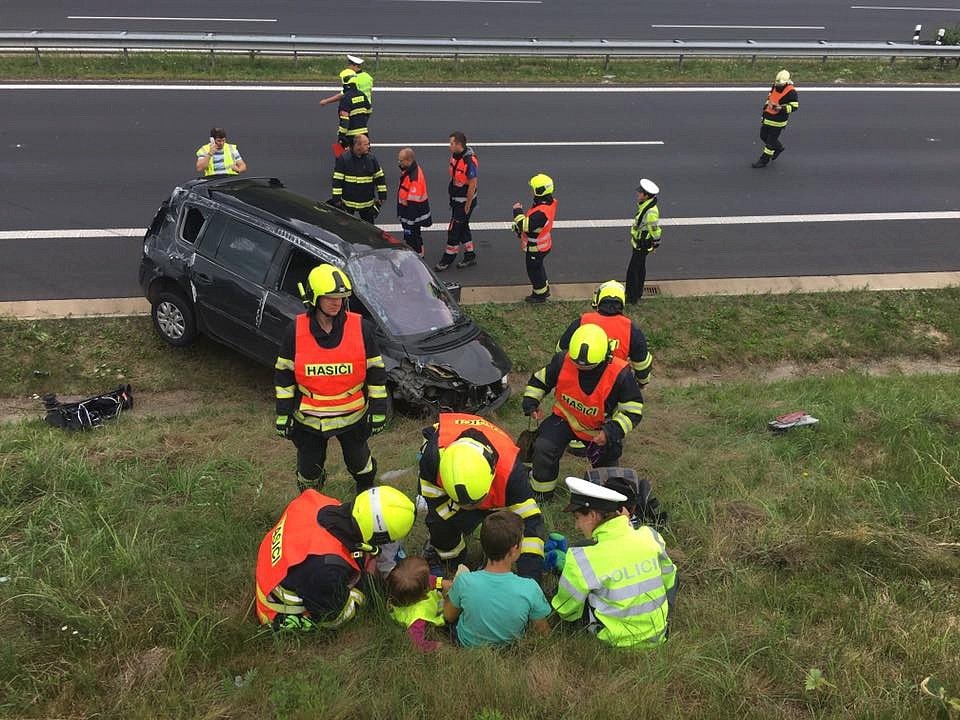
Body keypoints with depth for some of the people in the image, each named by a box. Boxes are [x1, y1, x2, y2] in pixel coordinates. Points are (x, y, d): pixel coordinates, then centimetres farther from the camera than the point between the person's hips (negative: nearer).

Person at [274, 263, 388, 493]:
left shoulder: (362, 328, -14)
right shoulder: (296, 331, -11)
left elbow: (375, 371, -5)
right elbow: (284, 374, -2)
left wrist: (378, 411, -4)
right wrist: (283, 414, -3)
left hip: (352, 416, 0)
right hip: (308, 419, 1)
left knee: (359, 462, 22)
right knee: (309, 467, 18)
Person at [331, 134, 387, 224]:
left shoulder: (372, 158, -3)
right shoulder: (344, 159, -11)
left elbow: (380, 177, 5)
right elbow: (337, 180, -9)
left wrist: (382, 196, 4)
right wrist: (337, 198, -11)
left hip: (367, 203, 2)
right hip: (348, 202, -2)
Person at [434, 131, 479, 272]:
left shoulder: (470, 160, -25)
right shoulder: (455, 155, 2)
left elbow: (472, 184, -21)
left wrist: (467, 206, -17)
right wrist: (452, 199, 16)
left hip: (465, 201, -9)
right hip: (456, 199, 9)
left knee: (453, 230, -1)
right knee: (462, 228, 18)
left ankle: (447, 259, 12)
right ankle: (470, 256, 31)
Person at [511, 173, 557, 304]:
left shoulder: (541, 212, -37)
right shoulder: (550, 202, -5)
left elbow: (525, 225, -35)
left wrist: (518, 211, -24)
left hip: (536, 248, -9)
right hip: (543, 243, 9)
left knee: (534, 270, 12)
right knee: (538, 267, 28)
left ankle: (540, 294, 30)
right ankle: (544, 289, 45)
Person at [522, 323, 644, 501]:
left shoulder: (620, 374, -30)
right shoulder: (563, 361, -24)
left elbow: (632, 410, -21)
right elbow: (540, 379, -2)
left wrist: (612, 432, -32)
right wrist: (531, 403, -12)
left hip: (599, 429, 0)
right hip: (566, 417, 0)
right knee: (543, 449, -22)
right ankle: (540, 495, 3)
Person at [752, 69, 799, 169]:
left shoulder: (791, 92, -21)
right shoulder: (775, 86, 0)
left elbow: (794, 106, -19)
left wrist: (781, 108, -30)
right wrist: (766, 106, 16)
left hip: (778, 120, -8)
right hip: (767, 116, 8)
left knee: (771, 141, 0)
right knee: (764, 136, 20)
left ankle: (764, 160, 11)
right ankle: (778, 147, 43)